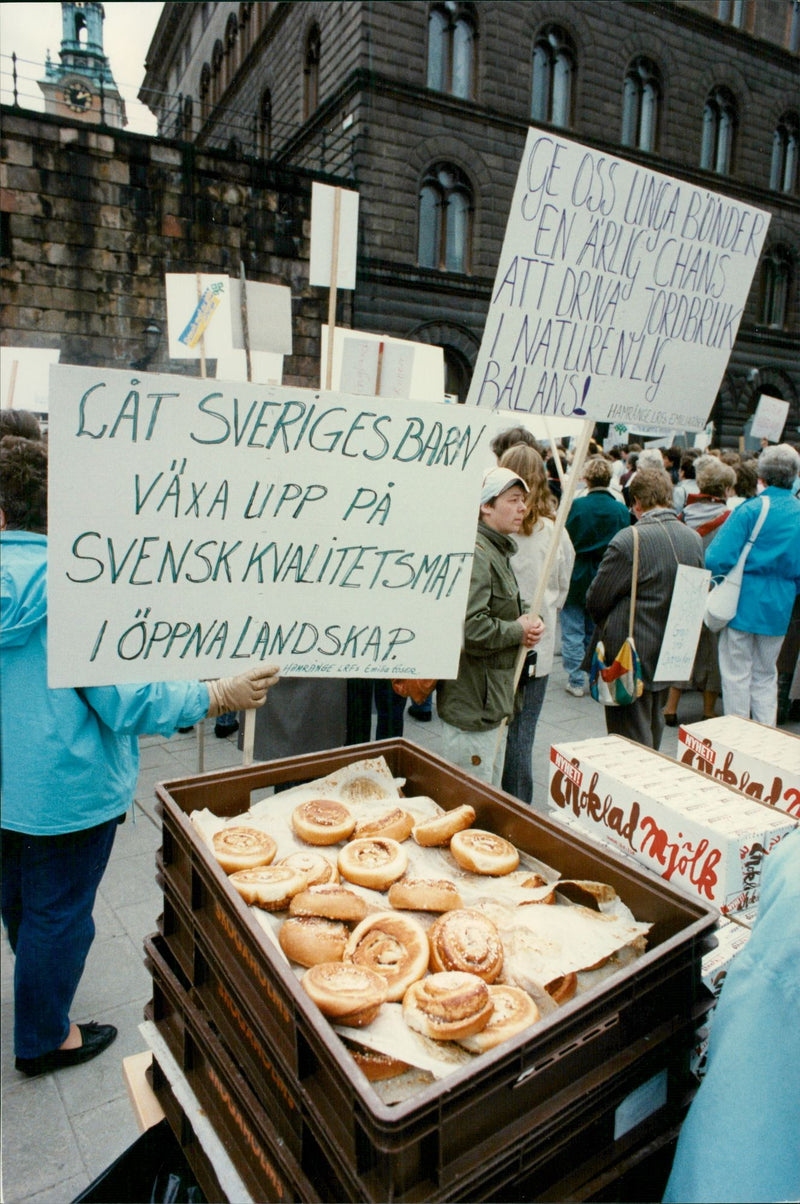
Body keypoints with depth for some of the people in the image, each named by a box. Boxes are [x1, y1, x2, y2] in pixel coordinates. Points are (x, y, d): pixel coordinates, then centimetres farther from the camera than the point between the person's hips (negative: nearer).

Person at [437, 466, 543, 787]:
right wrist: (520, 632, -15)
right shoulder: (475, 553, -21)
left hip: (495, 700, 11)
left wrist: (528, 622, 3)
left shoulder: (499, 551, 14)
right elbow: (471, 628, -31)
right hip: (472, 704, -11)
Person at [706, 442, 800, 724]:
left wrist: (721, 579, 0)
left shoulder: (749, 510, -14)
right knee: (766, 677, 18)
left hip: (743, 604, -4)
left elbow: (718, 558, -21)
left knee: (737, 676, 7)